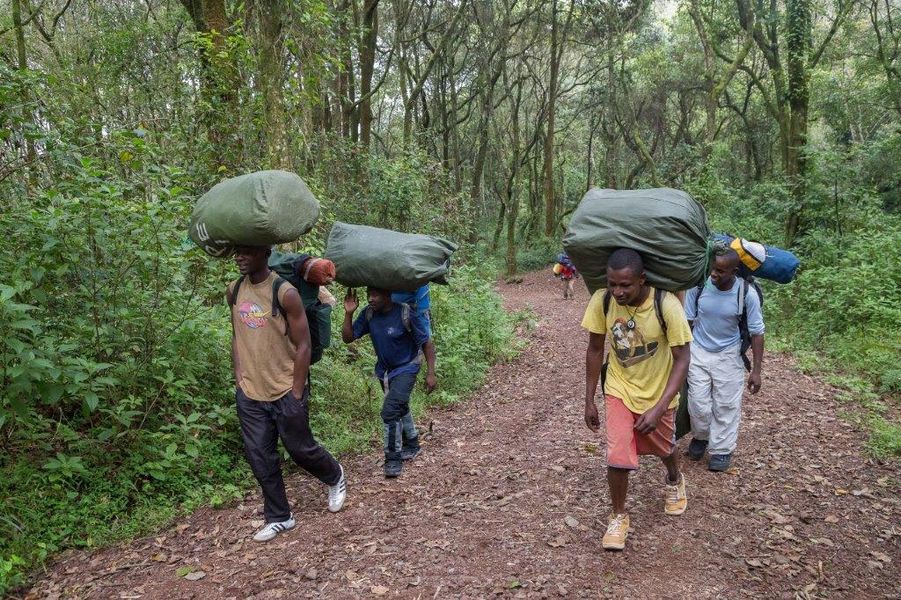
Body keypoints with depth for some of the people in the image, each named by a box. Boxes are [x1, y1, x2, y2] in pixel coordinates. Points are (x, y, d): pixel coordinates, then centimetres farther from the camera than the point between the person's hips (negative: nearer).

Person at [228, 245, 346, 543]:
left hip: (286, 392, -5)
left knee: (300, 449, 8)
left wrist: (296, 393, -14)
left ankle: (335, 476, 38)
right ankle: (278, 517, 25)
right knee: (260, 458, 9)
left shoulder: (285, 293, -16)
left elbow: (303, 346, -14)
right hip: (249, 394, 5)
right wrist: (239, 380, 6)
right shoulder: (233, 291, 3)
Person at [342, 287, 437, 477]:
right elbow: (347, 338, -10)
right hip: (384, 370, 6)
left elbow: (426, 343, -19)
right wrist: (348, 313, -24)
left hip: (405, 368, -6)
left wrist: (431, 373, -21)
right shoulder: (369, 314, -12)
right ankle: (412, 444, 45)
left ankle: (393, 458, -1)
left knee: (390, 411, -18)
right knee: (400, 408, 23)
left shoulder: (406, 314, -27)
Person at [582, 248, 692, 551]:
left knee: (664, 447, 22)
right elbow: (595, 350, -8)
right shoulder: (602, 300, -21)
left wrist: (659, 408, -30)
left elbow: (682, 359, -23)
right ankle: (619, 515, 18)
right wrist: (589, 400, -4)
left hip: (657, 392, -1)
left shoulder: (666, 305, -30)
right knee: (617, 455, -10)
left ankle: (674, 480, 58)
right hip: (619, 389, 1)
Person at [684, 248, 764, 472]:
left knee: (726, 405, 7)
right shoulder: (698, 285, -18)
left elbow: (757, 332, -10)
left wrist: (756, 370, -9)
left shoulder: (747, 293, -20)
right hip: (698, 352, 1)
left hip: (728, 355, -1)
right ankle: (700, 437, 35)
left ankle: (722, 449, 26)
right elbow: (687, 321, -4)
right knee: (698, 403, 6)